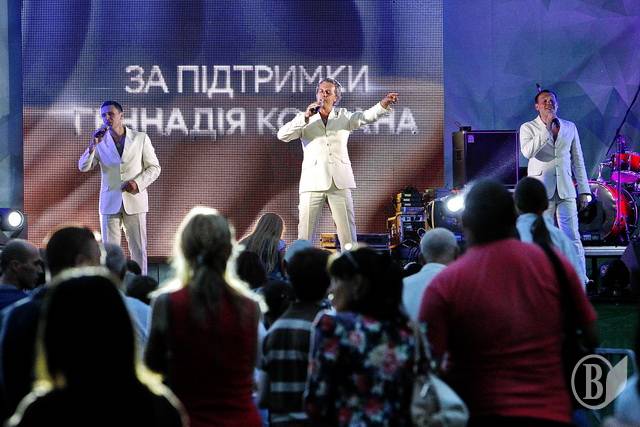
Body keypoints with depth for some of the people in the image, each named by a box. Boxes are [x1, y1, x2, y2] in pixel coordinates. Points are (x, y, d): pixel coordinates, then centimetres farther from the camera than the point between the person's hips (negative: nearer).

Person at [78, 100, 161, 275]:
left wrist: (138, 183, -12)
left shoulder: (140, 138, 2)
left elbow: (154, 167, 5)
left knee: (139, 250, 0)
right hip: (110, 202, 1)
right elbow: (83, 167, -4)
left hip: (134, 200, -1)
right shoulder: (100, 141, 5)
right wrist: (93, 144, -18)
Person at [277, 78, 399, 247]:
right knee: (305, 233, -4)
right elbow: (282, 135, -4)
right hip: (313, 181, -1)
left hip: (339, 182, 1)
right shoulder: (305, 119, 10)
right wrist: (305, 117, -14)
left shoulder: (344, 117, 13)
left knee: (347, 230, -3)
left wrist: (384, 104, -23)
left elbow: (366, 117, -4)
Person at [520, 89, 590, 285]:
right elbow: (528, 152, -15)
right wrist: (547, 128, -15)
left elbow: (578, 160, 15)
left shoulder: (570, 127, 14)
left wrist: (584, 191, 9)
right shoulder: (528, 128, 5)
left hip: (565, 191, 2)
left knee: (573, 238, -5)